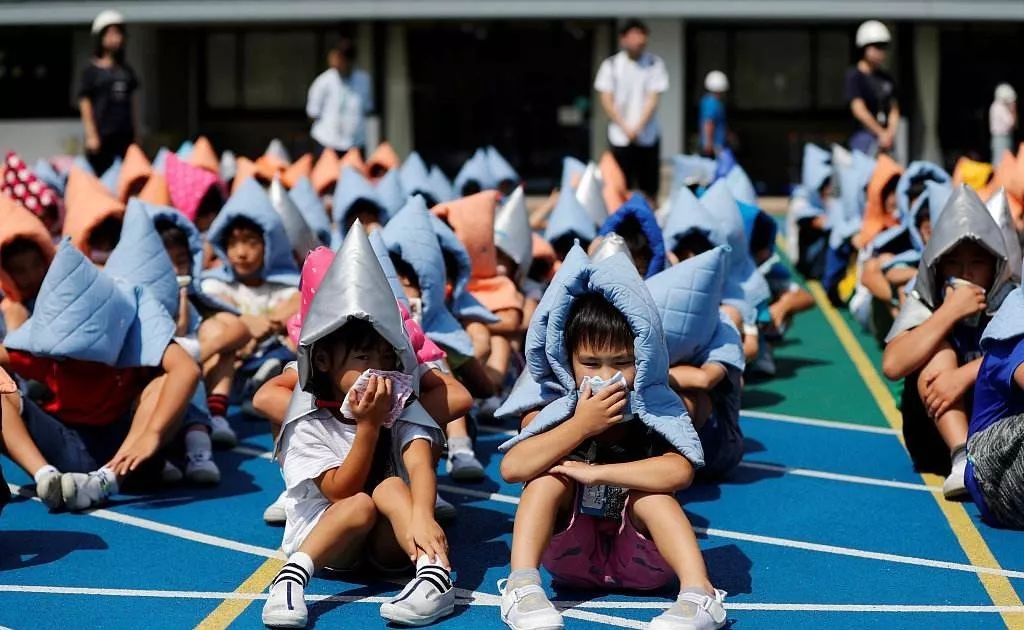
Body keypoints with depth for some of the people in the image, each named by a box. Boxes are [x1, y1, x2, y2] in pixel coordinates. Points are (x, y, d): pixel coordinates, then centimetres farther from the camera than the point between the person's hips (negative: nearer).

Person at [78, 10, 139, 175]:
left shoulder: (127, 71, 14)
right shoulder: (91, 70, 0)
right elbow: (85, 104, -3)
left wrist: (136, 134, 14)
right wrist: (91, 136, -9)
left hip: (125, 136, 4)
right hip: (102, 136, -4)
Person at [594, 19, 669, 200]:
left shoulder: (654, 63, 1)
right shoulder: (611, 65, 1)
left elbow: (653, 98, -4)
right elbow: (607, 100, 0)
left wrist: (638, 127, -13)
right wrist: (625, 128, -10)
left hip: (648, 136, 0)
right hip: (620, 137, 0)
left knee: (650, 188, 4)